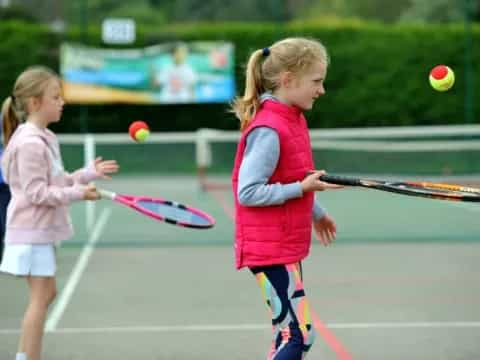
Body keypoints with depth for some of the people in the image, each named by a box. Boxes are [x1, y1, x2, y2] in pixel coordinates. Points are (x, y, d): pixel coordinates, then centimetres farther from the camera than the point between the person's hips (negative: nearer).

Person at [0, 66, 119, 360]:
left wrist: (89, 173, 11)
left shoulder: (45, 139, 12)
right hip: (32, 230, -10)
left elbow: (58, 182, 17)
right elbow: (37, 193, -21)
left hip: (41, 230, 10)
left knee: (46, 293, 14)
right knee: (41, 296, -7)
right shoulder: (30, 144, -19)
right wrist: (78, 194, -20)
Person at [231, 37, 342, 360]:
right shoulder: (268, 130, -20)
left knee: (291, 333, 16)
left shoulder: (292, 120, 9)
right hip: (270, 249, -10)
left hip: (285, 246, 10)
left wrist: (316, 213, 26)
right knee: (298, 334, -11)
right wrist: (302, 188, -22)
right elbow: (248, 193, -22)